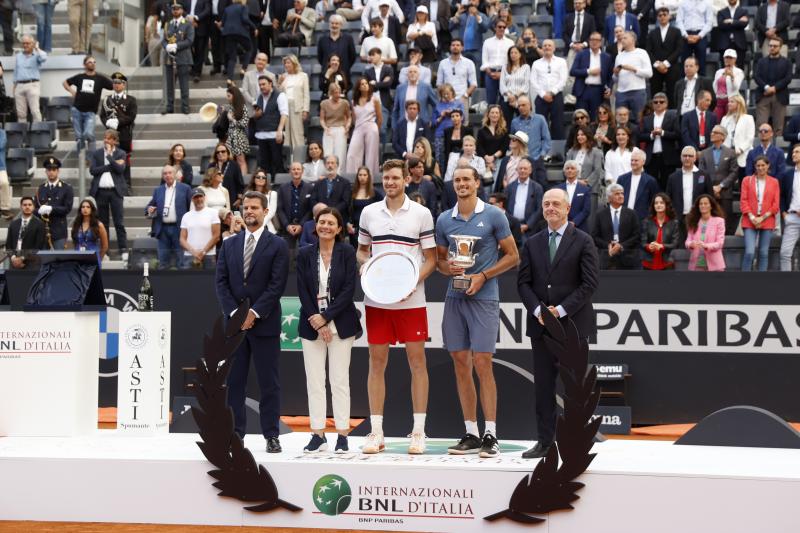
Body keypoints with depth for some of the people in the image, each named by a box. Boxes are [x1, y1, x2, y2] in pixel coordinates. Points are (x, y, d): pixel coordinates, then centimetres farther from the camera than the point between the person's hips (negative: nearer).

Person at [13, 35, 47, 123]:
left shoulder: (37, 55, 4)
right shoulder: (18, 56, 19)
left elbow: (44, 58, -21)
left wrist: (37, 48, -7)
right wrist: (14, 87, 17)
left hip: (33, 85, -5)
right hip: (19, 85, 5)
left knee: (35, 111, -12)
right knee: (20, 113, 2)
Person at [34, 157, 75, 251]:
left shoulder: (66, 188, 2)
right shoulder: (40, 189, 12)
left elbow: (67, 208, -7)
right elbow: (34, 208, 8)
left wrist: (50, 209, -16)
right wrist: (40, 211, -15)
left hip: (59, 231, -3)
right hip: (42, 230, 3)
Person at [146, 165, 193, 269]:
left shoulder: (185, 188, 3)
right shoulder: (158, 190, 14)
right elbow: (150, 205, 18)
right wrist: (149, 209, -6)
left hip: (179, 228, -3)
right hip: (163, 228, 3)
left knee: (181, 260, -2)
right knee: (163, 262, 5)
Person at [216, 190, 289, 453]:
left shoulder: (277, 245, 1)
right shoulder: (229, 245, 12)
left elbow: (277, 285, -7)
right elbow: (221, 282, 6)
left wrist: (254, 313, -13)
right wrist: (234, 313, -7)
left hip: (264, 323, -3)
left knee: (269, 382, 0)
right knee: (234, 381, 4)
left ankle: (271, 436, 5)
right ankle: (235, 434, 10)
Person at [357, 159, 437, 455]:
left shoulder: (421, 214, 0)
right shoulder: (369, 212, 8)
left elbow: (431, 258, 1)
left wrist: (414, 282, -15)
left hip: (411, 300, -2)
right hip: (376, 300, 2)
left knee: (417, 362, 0)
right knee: (376, 362, 3)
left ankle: (418, 432, 7)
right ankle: (376, 432, 9)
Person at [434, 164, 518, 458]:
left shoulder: (493, 215, -2)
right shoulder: (444, 220, 10)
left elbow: (512, 256, 0)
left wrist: (482, 276, -11)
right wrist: (448, 267, -5)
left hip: (484, 298, -4)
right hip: (454, 298, 5)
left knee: (482, 365, -9)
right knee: (461, 365, 5)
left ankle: (491, 435, -4)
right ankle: (471, 434, 12)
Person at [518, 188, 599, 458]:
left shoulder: (583, 242, 0)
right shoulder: (532, 243, 12)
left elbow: (589, 283, -6)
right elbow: (523, 282, 9)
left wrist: (561, 310, -13)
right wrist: (537, 310, -7)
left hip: (573, 324, -4)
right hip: (540, 324, 4)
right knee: (543, 385, 5)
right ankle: (545, 441, 9)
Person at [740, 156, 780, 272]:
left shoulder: (774, 182, 8)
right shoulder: (747, 180, 7)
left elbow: (776, 204, 4)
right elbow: (743, 201, 1)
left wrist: (762, 218, -7)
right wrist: (752, 217, -11)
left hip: (767, 221, 1)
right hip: (750, 221, -1)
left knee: (764, 253, 2)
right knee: (749, 252, -12)